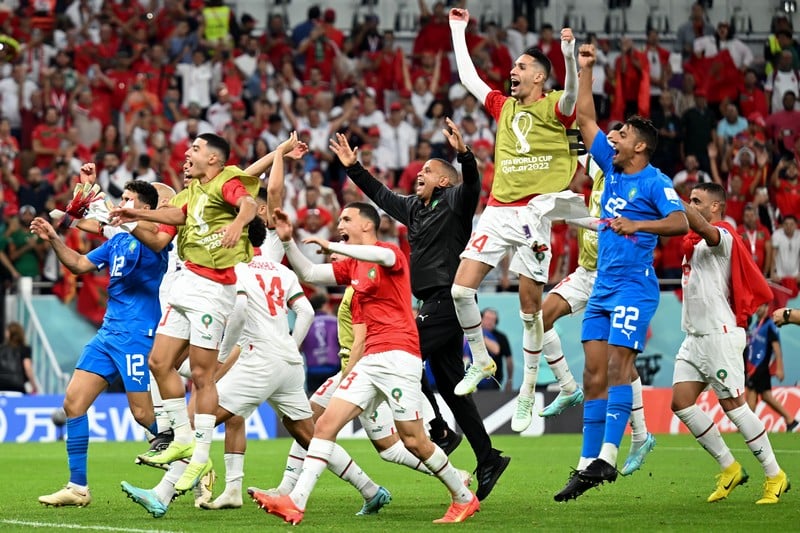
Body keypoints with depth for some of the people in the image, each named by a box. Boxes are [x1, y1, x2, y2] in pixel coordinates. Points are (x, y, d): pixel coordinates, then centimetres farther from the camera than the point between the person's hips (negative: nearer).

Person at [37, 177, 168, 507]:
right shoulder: (117, 242, 16)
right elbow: (79, 265, 23)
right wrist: (53, 239, 10)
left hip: (138, 335, -8)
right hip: (108, 332, 8)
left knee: (143, 412, -9)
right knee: (73, 402, 1)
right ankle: (77, 487, 5)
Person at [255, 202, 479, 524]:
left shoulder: (392, 253, -4)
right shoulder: (351, 266, 20)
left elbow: (382, 256, -28)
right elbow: (308, 273, 20)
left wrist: (333, 247, -24)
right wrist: (287, 241, 7)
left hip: (398, 356, -8)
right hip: (370, 361, 8)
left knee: (413, 440, -5)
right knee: (325, 424, -5)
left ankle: (464, 498, 13)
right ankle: (296, 503, -12)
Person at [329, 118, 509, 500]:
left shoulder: (453, 202, -5)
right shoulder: (415, 207, 19)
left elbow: (471, 184, -25)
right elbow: (382, 195, 32)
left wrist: (463, 153, -41)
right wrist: (353, 168, 33)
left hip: (447, 300, -9)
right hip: (435, 303, 9)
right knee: (450, 386, 7)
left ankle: (438, 432, -7)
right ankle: (487, 460, 9)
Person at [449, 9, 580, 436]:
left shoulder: (553, 109, 0)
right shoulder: (504, 107, 16)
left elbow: (571, 93, -22)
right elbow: (468, 78, 23)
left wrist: (569, 53, -37)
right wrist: (458, 30, 24)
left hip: (534, 214, -5)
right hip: (498, 211, 5)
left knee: (530, 306, -2)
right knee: (460, 289, -6)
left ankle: (528, 392, 8)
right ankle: (480, 361, 14)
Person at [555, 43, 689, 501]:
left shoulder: (655, 182, -8)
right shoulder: (612, 168, 13)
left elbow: (681, 222, -21)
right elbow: (586, 117, 19)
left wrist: (637, 225, -31)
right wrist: (585, 69, 17)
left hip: (634, 287, -7)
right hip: (602, 287, 7)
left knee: (618, 365, -17)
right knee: (594, 374, 3)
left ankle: (607, 457, -23)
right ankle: (588, 464, 4)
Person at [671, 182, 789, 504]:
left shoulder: (722, 235, -11)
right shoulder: (693, 241, 16)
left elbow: (703, 228, -32)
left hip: (719, 335, -9)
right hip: (695, 336, 9)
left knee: (733, 405, -7)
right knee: (681, 403, 0)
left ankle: (775, 476, 3)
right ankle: (729, 469, 10)